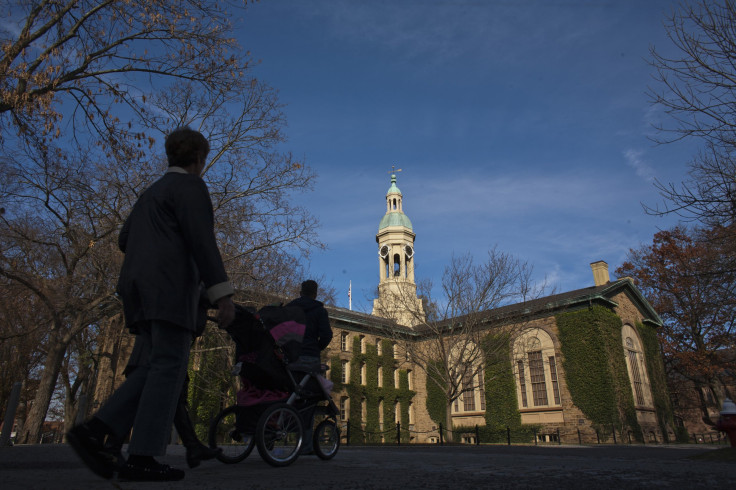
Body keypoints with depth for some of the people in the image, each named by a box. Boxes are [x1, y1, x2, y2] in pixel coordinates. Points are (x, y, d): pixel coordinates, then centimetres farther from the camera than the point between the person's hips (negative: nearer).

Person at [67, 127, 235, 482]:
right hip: (169, 287, -9)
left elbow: (124, 240, 30)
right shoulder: (191, 185, 0)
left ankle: (94, 430, -5)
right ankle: (142, 458, -13)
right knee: (169, 368, -10)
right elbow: (202, 240, -14)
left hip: (139, 291, 9)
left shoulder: (151, 193, 28)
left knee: (155, 369, 7)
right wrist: (223, 295, -18)